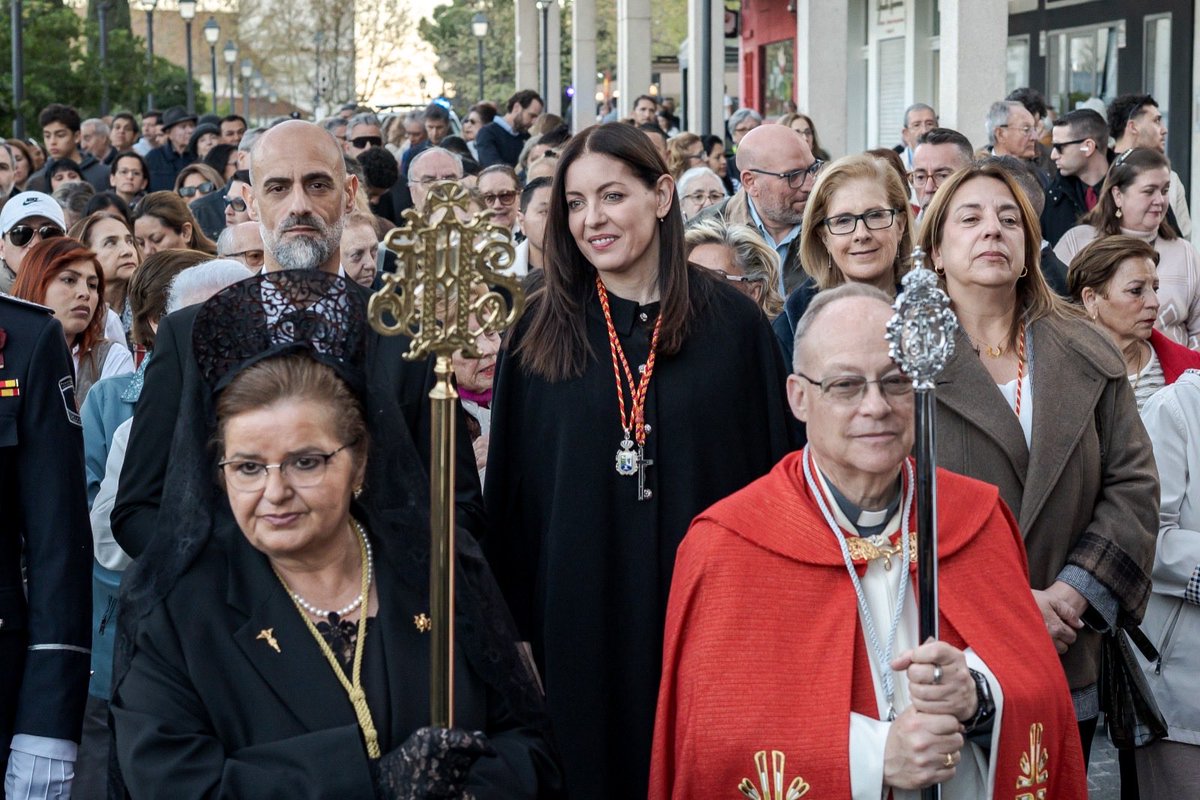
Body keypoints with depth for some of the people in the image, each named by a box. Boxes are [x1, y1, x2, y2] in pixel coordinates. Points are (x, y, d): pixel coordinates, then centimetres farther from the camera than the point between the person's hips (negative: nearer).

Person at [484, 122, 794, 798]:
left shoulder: (732, 322, -1)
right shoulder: (542, 331, 3)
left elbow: (774, 466, 2)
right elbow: (510, 487, 5)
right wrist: (516, 617, 1)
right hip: (579, 609, 1)